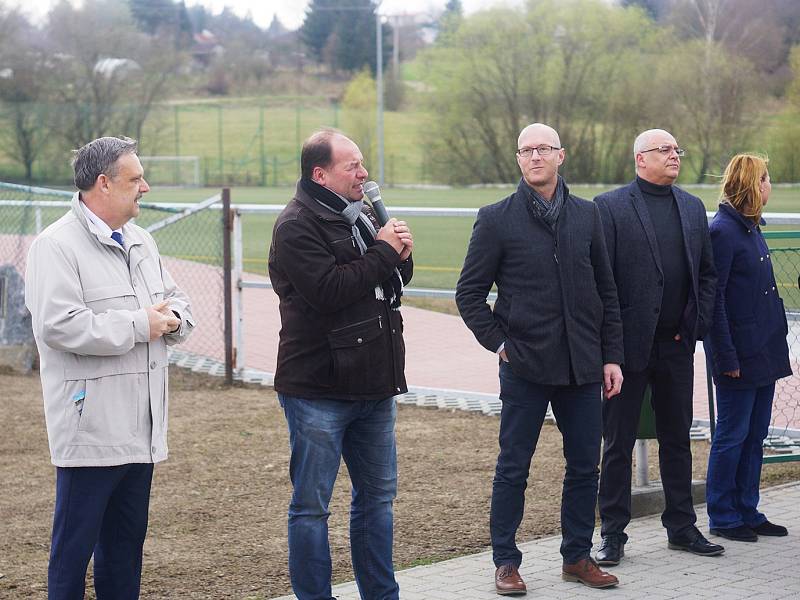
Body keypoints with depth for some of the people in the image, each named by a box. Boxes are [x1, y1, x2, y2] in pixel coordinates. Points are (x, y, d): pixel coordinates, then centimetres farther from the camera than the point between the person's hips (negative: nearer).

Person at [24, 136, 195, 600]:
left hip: (140, 428, 8)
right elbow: (59, 325, -23)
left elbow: (178, 302, 25)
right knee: (74, 544, -2)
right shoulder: (57, 246, -11)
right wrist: (139, 325, -17)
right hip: (91, 428, -8)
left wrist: (172, 318, 0)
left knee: (126, 543, 14)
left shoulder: (140, 241, 16)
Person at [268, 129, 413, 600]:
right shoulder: (298, 225, -12)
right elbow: (328, 289, -24)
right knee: (311, 506, 1)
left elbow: (392, 284, 19)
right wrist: (383, 251, -15)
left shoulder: (363, 216, 14)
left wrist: (401, 256, -3)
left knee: (378, 496, 15)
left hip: (374, 386, 8)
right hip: (319, 391, -8)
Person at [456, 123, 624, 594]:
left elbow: (606, 291, 12)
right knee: (514, 467, 3)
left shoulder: (586, 216, 8)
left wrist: (611, 356, 7)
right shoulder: (497, 219, -2)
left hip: (582, 366, 3)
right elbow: (469, 293, 2)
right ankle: (506, 561, 14)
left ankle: (578, 556, 22)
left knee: (585, 466, 9)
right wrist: (498, 343, -6)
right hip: (525, 366, -3)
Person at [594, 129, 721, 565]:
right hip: (630, 344, -5)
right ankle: (613, 534, 11)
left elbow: (707, 272, 14)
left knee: (677, 438, 14)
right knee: (618, 443, 3)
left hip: (677, 344, 5)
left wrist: (697, 323, 2)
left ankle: (681, 527, 24)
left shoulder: (692, 208, 11)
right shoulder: (610, 206, -6)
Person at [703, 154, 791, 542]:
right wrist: (727, 357, -19)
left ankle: (747, 512, 21)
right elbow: (714, 297, -17)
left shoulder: (751, 228, 14)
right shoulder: (723, 231, -14)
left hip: (764, 351, 9)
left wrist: (775, 344, 15)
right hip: (739, 354, -9)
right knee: (731, 436, 0)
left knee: (755, 436, 13)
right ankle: (722, 517, 9)